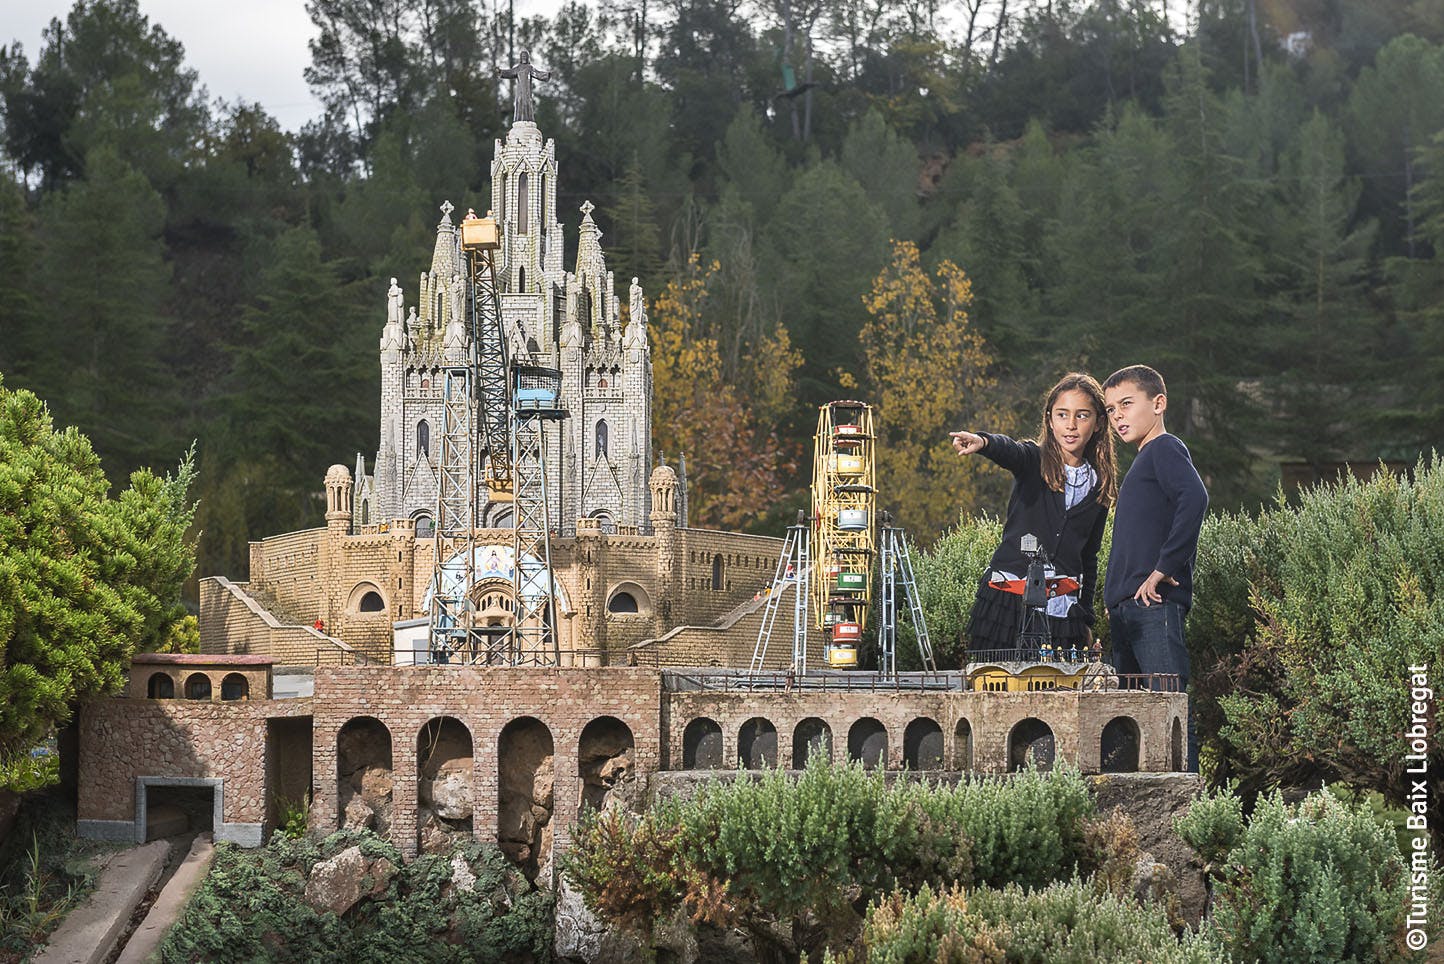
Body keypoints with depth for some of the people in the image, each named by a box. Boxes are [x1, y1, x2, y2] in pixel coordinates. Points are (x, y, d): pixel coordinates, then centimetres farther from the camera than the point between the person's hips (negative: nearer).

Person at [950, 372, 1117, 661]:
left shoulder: (1099, 484, 13)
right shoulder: (1034, 461, 4)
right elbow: (1008, 450, -22)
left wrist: (1086, 620, 18)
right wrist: (982, 442, -46)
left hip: (1062, 610, 3)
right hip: (1007, 602, -3)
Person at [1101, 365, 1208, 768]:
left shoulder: (1165, 449, -5)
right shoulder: (1144, 459, 24)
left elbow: (1194, 499, -24)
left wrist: (1163, 569, -21)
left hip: (1154, 603, -10)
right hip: (1128, 609, 10)